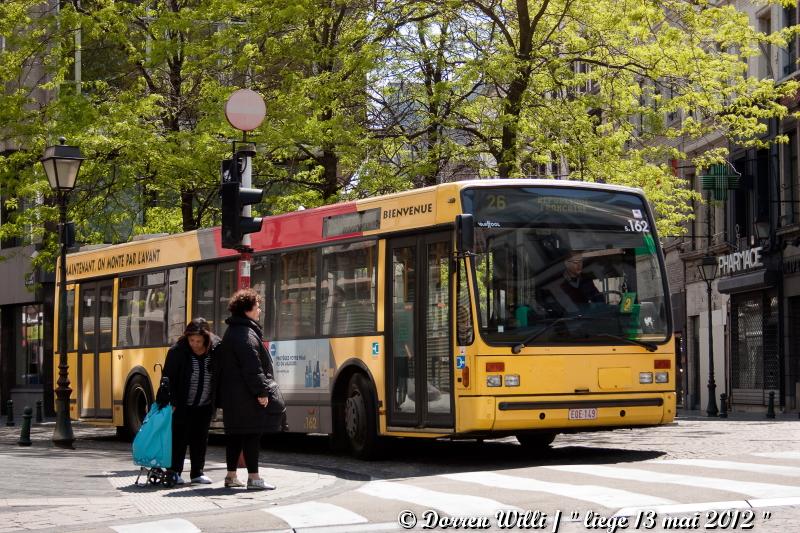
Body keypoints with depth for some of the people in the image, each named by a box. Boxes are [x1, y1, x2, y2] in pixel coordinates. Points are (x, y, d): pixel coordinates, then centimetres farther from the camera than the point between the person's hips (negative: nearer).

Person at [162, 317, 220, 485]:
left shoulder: (216, 350, -8)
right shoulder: (177, 351, -14)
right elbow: (168, 378, -11)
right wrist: (171, 402, -16)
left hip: (204, 406, 3)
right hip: (182, 406, -3)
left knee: (201, 439, 11)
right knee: (179, 439, 1)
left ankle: (197, 473, 20)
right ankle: (174, 472, 9)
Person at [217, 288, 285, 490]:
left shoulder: (232, 332, 18)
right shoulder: (246, 335, -16)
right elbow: (252, 367, -22)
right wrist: (261, 392, -21)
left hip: (232, 394, 10)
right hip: (246, 396, -10)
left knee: (235, 434, 13)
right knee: (252, 435, -7)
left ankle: (231, 476, 18)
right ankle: (253, 478, -6)